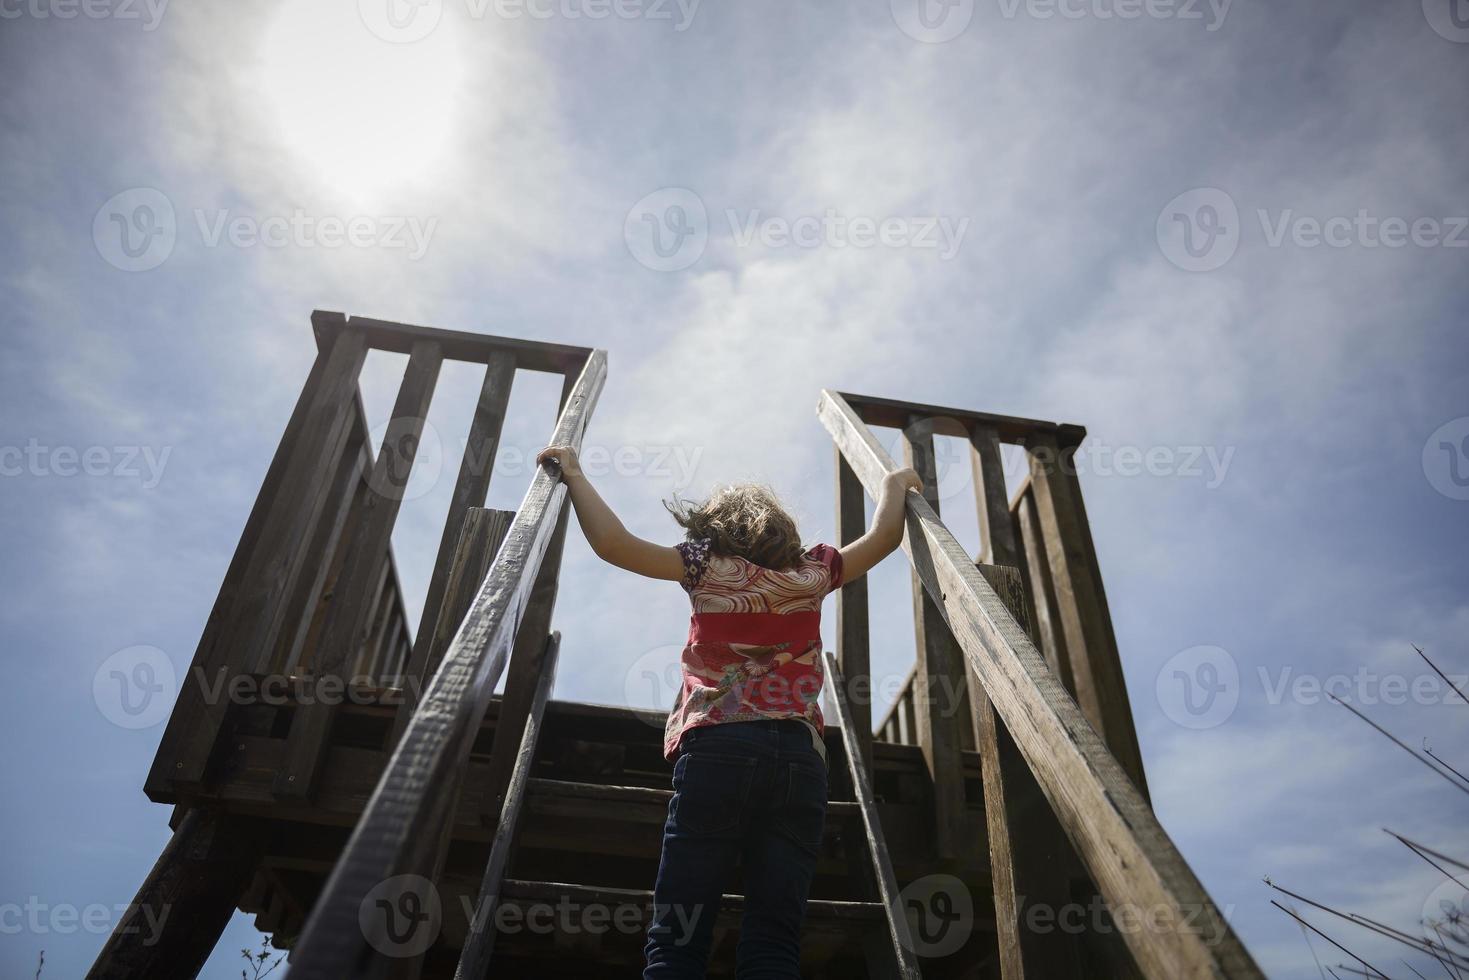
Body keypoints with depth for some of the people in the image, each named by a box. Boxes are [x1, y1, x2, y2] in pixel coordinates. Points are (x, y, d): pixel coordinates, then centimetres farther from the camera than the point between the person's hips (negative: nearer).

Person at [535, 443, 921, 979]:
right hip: (800, 757, 3)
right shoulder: (810, 574, 18)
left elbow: (613, 543, 7)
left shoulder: (707, 566, 12)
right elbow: (883, 538, 29)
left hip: (719, 749, -2)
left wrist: (574, 476, 19)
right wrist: (895, 485, 47)